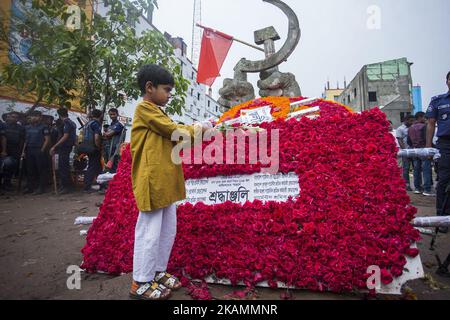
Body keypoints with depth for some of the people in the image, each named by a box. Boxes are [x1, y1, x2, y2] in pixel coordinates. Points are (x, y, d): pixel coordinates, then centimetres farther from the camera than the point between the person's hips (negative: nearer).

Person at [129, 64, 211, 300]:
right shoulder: (144, 109, -9)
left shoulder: (157, 112, 22)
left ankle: (158, 272, 29)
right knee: (149, 233, -2)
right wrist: (194, 129, 5)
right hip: (153, 183, -10)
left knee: (168, 230, 15)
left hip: (166, 182, 10)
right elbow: (173, 131, -12)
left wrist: (192, 131, 5)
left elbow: (172, 137, 18)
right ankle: (141, 283, 12)